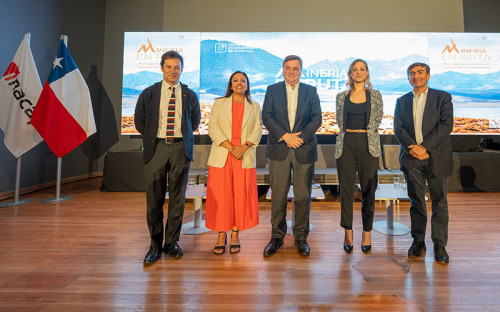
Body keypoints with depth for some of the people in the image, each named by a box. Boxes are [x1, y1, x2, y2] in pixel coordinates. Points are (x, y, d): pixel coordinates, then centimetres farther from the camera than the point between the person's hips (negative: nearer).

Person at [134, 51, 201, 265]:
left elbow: (195, 121, 20)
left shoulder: (190, 95, 8)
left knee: (177, 199, 4)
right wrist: (153, 137, 12)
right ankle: (155, 245, 16)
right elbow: (139, 121, 17)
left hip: (180, 149, 1)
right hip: (156, 149, 0)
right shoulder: (149, 93, 7)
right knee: (154, 199, 2)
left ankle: (172, 242, 19)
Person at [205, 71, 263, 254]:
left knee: (241, 196, 0)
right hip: (221, 157, 0)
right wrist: (230, 147, -11)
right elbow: (213, 128, 1)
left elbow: (258, 131, 5)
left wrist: (242, 147, -11)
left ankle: (235, 235, 13)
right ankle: (221, 236, 12)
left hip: (245, 157, 1)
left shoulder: (255, 107, 15)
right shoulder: (219, 104, 12)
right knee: (220, 196, -1)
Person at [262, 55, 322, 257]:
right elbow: (266, 116, 0)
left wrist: (301, 137, -11)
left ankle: (301, 238, 18)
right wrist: (285, 136, -12)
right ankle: (276, 237, 17)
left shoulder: (311, 91, 13)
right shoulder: (272, 90, 11)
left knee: (303, 196, 4)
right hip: (279, 149, 0)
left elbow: (317, 118, 3)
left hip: (304, 150, 1)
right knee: (278, 195, 2)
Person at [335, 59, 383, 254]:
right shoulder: (342, 97, 10)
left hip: (368, 144, 0)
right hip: (346, 144, 1)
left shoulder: (375, 96, 8)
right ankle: (348, 233, 12)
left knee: (368, 190, 3)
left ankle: (367, 233, 16)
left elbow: (378, 119, 11)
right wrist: (350, 133, 10)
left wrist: (365, 132, 10)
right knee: (346, 189, 1)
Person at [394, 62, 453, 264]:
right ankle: (418, 241, 18)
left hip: (436, 157, -2)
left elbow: (446, 125, -7)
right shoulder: (402, 101, 12)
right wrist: (412, 148, -13)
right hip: (411, 157, 2)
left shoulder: (443, 97, 5)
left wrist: (424, 146, -17)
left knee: (439, 201, 3)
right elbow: (398, 128, 2)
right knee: (416, 201, 8)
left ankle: (440, 245, 14)